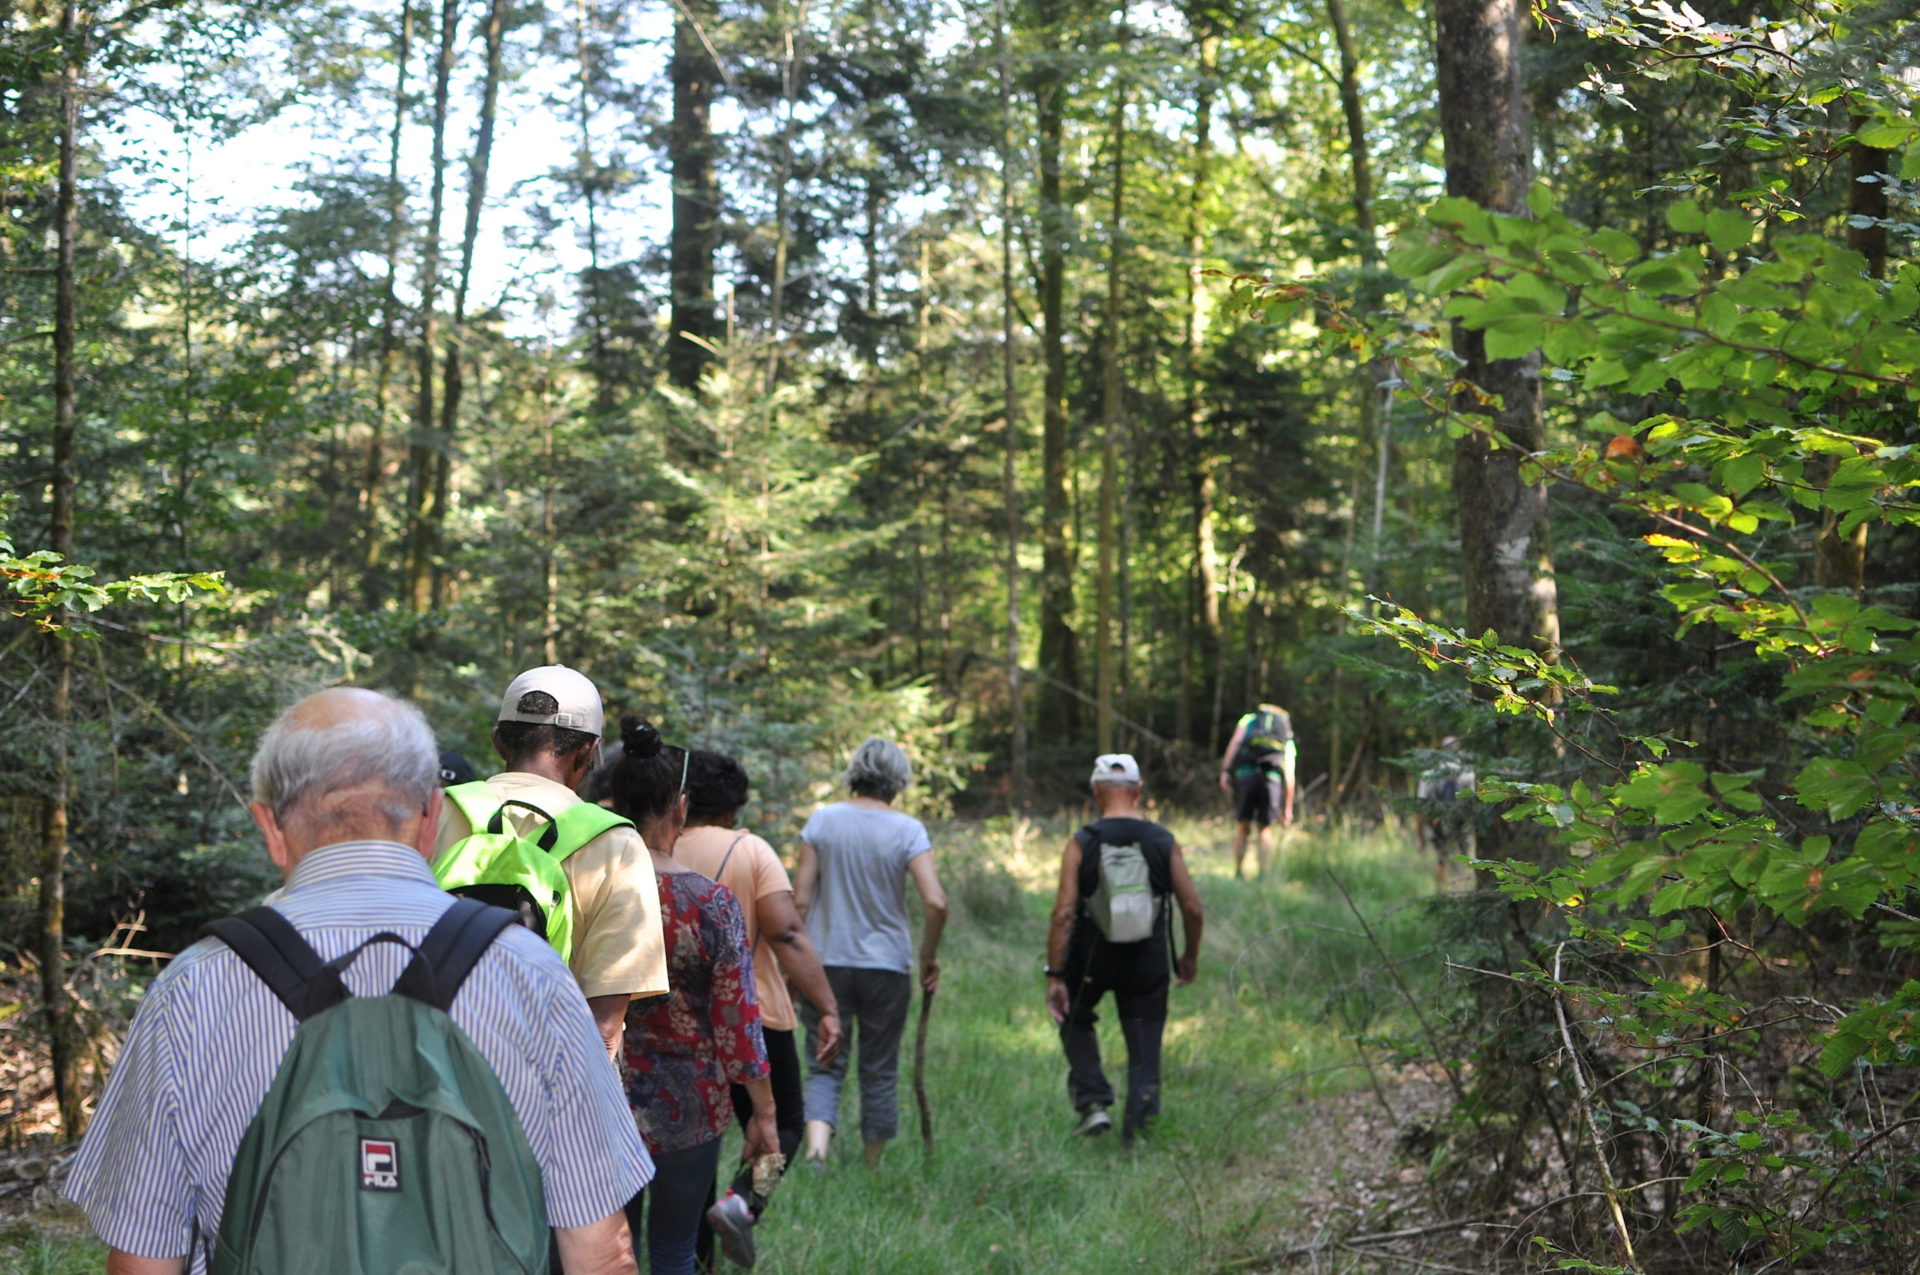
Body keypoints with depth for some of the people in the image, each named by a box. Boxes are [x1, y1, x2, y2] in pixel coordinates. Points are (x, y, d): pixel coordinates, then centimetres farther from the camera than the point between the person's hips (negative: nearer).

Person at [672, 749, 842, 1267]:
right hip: (753, 1017, -3)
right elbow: (787, 935, -16)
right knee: (783, 1123, 11)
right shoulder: (750, 851, -7)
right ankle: (743, 1201, -16)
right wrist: (827, 1008, -17)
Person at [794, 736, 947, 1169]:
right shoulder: (908, 830, -5)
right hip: (887, 965, -1)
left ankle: (816, 1145, -20)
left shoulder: (822, 820, -1)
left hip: (826, 962, 1)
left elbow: (800, 899, -2)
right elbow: (935, 903, -15)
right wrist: (929, 956, 0)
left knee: (824, 1067, 4)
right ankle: (873, 1169, 19)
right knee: (880, 1071, 12)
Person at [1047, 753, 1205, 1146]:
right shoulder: (1164, 842, -2)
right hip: (1147, 961, 1)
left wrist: (1055, 976, -8)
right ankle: (1137, 1125, 6)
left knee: (1075, 1021, 23)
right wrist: (1190, 958, 16)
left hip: (1092, 958, -1)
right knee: (1145, 1043, 12)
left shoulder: (1081, 844, -8)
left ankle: (1093, 1103, 9)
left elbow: (1064, 914, -13)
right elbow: (1192, 908, -1)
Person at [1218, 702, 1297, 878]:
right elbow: (1289, 777, 21)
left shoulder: (1249, 719, 24)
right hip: (1273, 778, 1)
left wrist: (1225, 771, -2)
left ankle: (1238, 873, 11)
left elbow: (1235, 742, 5)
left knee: (1242, 827, 12)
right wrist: (1288, 808, 23)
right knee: (1263, 829, 14)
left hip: (1245, 773, -1)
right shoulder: (1288, 740, 27)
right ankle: (1263, 874, 6)